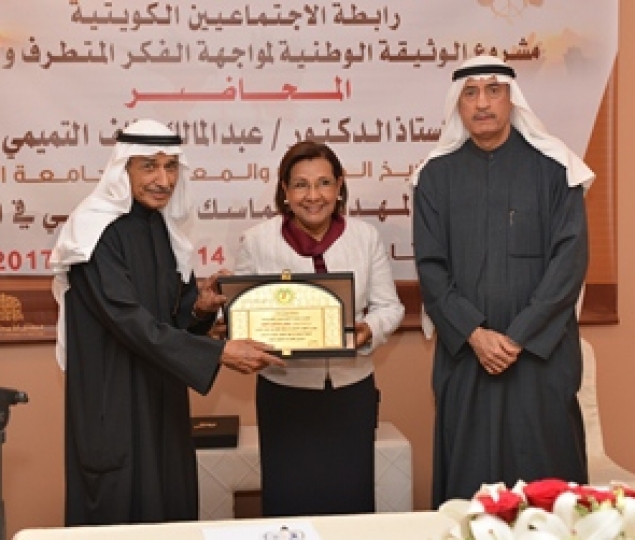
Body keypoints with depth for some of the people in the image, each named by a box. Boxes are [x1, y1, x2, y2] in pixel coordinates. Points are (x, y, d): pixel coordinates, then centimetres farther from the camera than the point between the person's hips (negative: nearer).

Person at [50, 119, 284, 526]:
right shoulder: (97, 231, -18)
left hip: (160, 390, 7)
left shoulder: (164, 226, 5)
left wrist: (202, 307, -13)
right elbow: (127, 319, -25)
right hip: (113, 396, -7)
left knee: (170, 504, 14)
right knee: (121, 509, 3)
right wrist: (219, 353, -29)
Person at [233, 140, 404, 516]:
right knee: (289, 502, 9)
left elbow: (389, 306, 2)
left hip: (353, 390, 1)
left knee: (352, 499, 12)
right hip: (284, 393, -1)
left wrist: (369, 329, -18)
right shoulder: (257, 241, -5)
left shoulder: (366, 236, -1)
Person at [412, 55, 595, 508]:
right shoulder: (437, 175, 6)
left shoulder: (553, 167, 1)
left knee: (543, 473, 3)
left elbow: (570, 258, -5)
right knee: (469, 477, 6)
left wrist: (518, 336, -12)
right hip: (465, 352, 2)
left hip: (541, 350, -1)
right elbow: (430, 267, 1)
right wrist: (474, 334, -11)